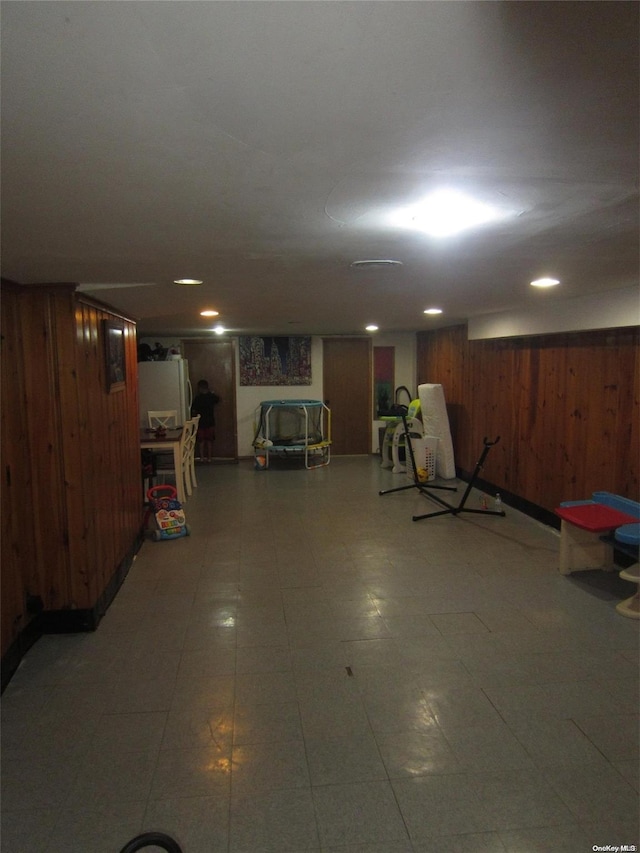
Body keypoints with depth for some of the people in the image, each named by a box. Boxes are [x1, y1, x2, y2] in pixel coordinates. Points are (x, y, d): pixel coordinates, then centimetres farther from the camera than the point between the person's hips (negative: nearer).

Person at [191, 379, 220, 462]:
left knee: (201, 441, 9)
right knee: (209, 441, 9)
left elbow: (193, 411, -9)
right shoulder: (211, 397, -6)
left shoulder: (197, 398, -10)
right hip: (210, 422, 1)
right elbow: (218, 399, 18)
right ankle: (209, 457, 12)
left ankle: (202, 457, 10)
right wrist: (211, 392, 24)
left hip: (200, 422, -1)